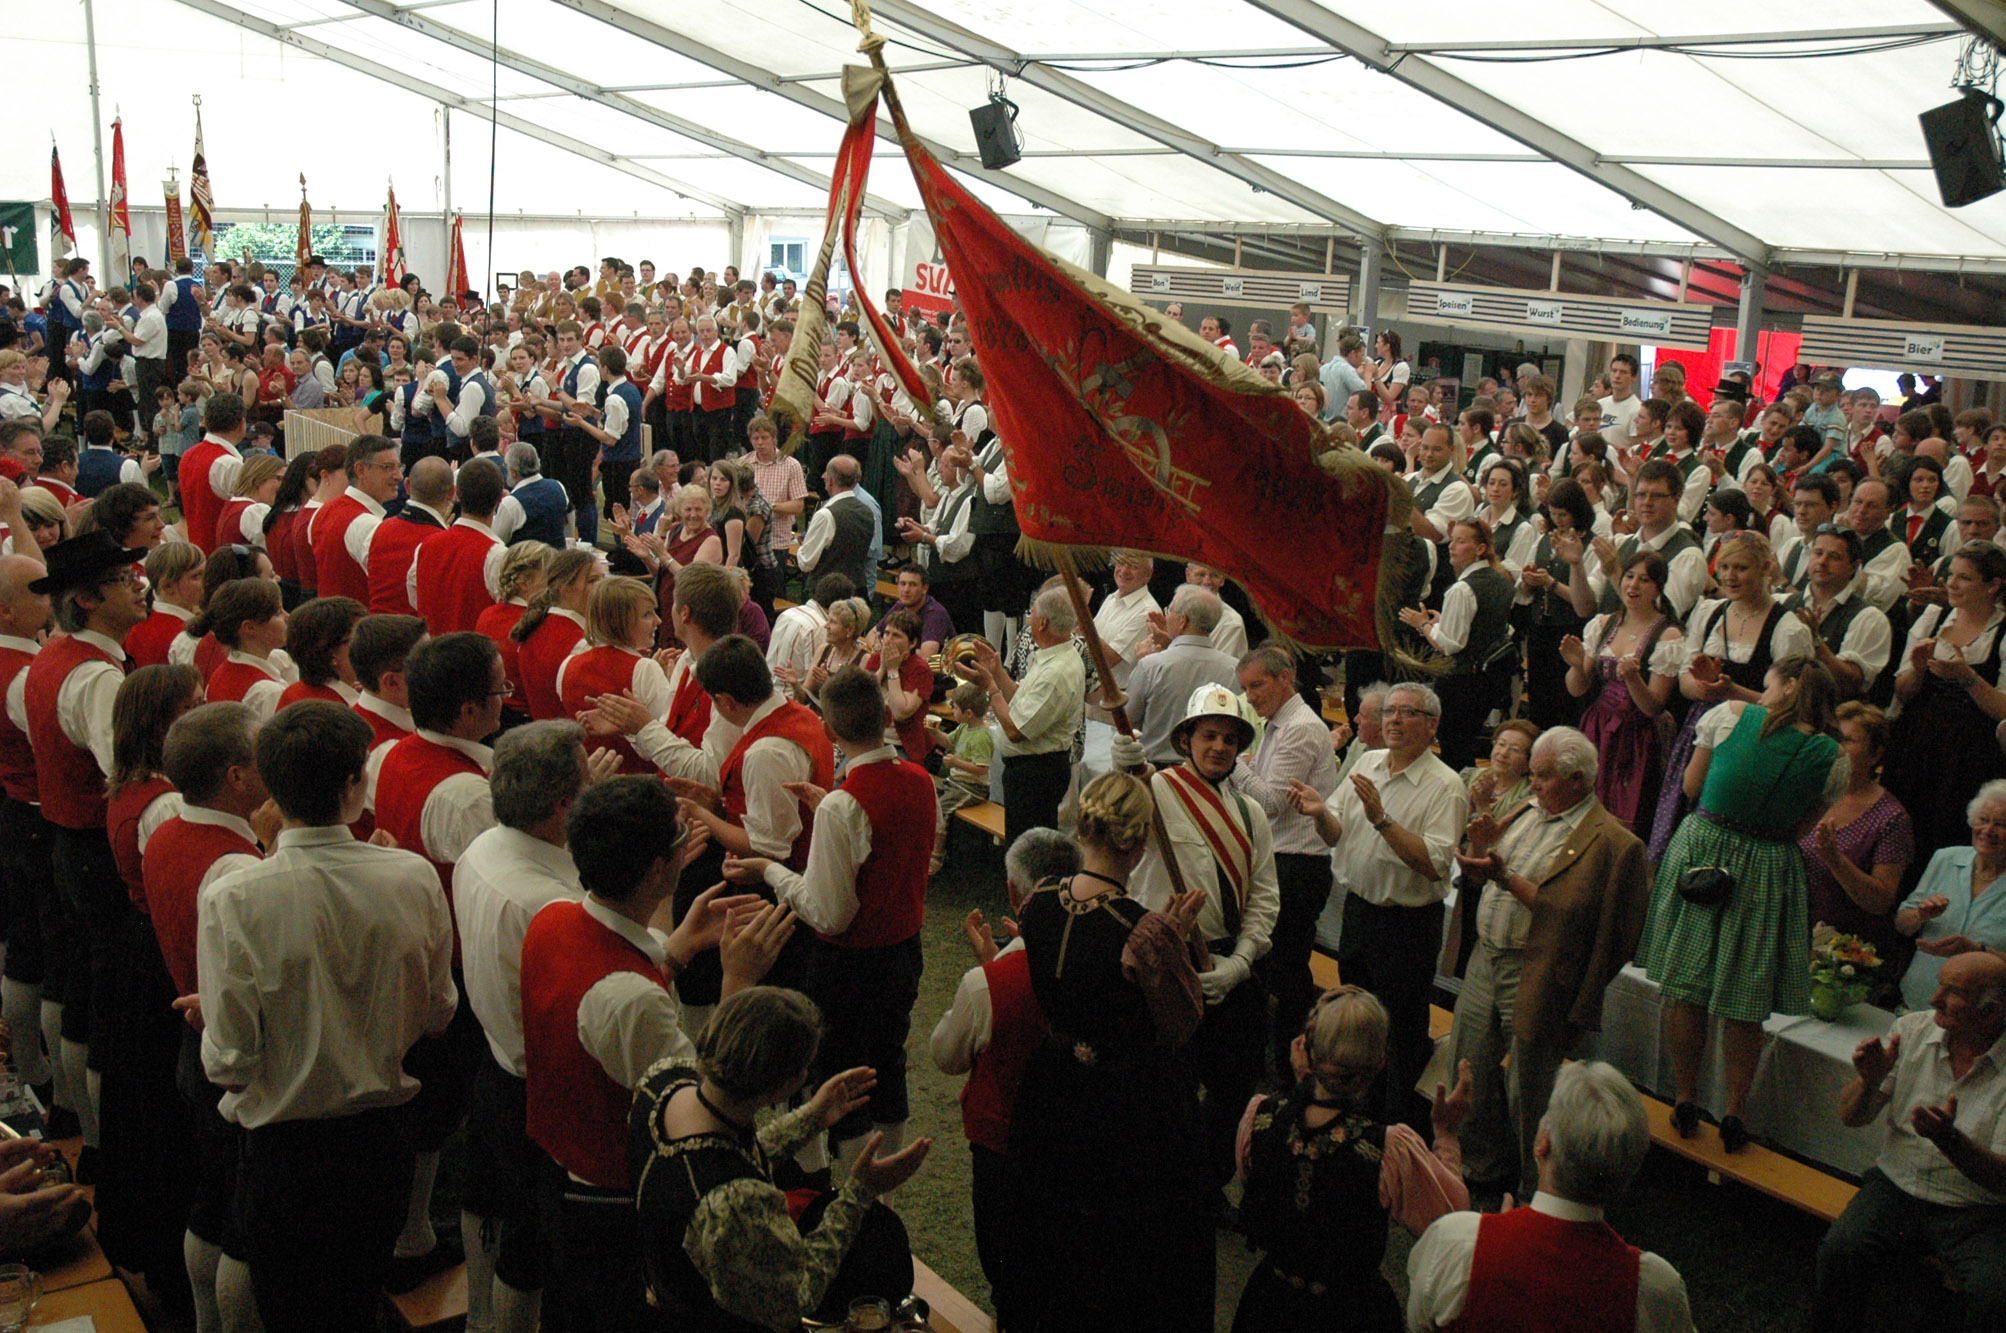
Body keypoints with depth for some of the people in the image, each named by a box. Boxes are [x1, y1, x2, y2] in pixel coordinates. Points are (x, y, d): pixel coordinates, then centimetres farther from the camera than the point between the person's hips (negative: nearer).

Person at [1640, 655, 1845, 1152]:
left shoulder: (1732, 715, -6)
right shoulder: (1833, 758, -3)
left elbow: (1691, 786, 3)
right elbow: (1799, 827, 4)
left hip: (1702, 847, -1)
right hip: (1768, 871, 1)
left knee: (1686, 986, 12)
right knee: (1745, 1001, 12)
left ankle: (1685, 1103, 22)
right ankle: (1734, 1113, 20)